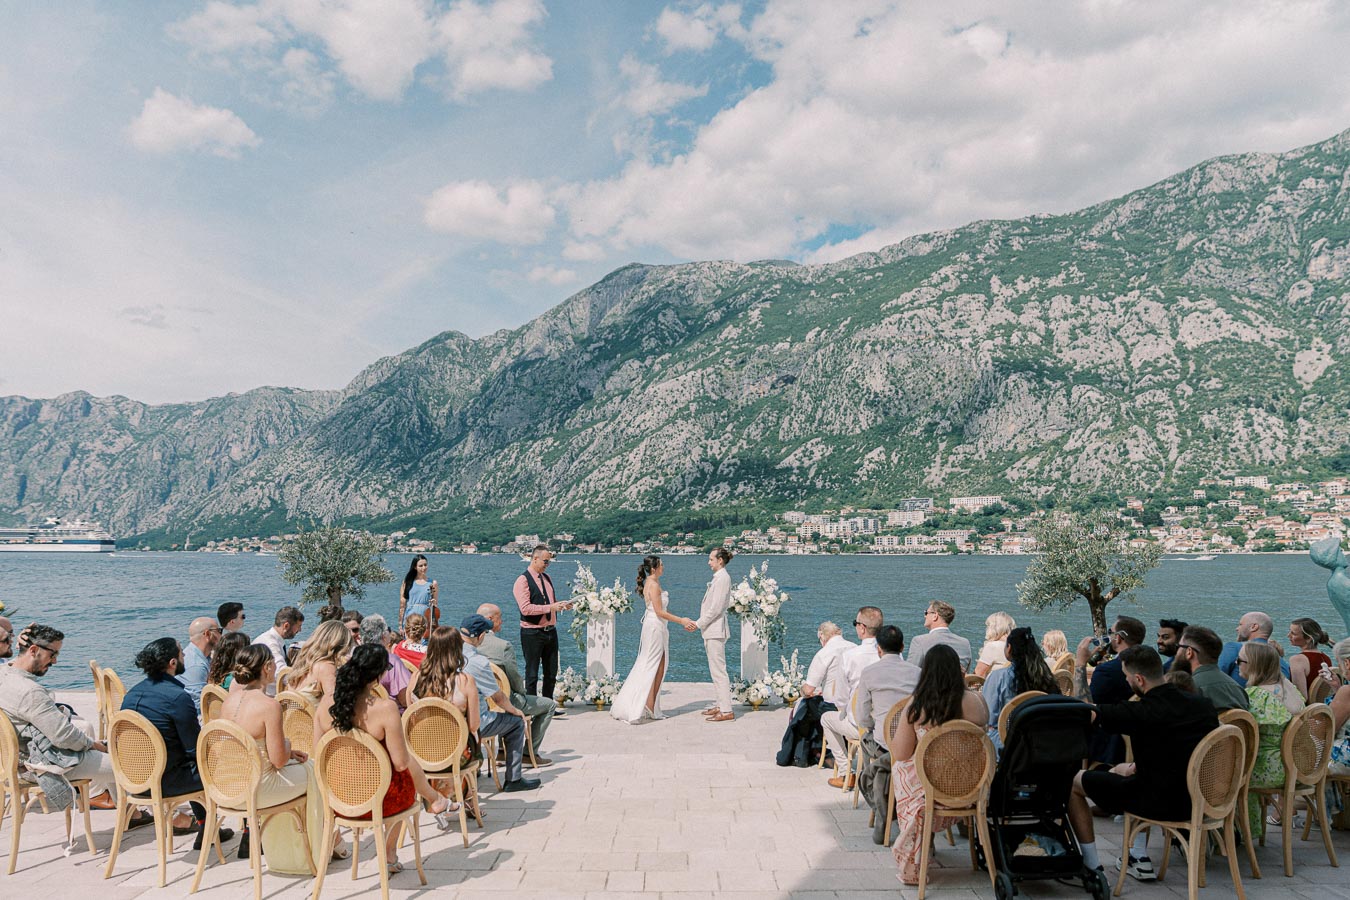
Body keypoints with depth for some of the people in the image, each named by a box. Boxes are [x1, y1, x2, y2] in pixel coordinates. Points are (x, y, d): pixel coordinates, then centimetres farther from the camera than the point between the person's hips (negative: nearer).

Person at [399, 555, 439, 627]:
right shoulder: (408, 582, 6)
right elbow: (402, 604, 6)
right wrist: (400, 625, 2)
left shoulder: (432, 583, 6)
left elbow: (435, 605, 11)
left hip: (426, 619, 0)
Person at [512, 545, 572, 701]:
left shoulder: (547, 577, 13)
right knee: (532, 674, 2)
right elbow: (525, 608, -22)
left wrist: (562, 605, 3)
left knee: (551, 673, 13)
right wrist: (550, 607, -24)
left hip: (551, 631, 8)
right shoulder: (523, 581, -13)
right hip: (532, 633, -8)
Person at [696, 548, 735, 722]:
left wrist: (699, 623, -14)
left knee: (718, 670, -8)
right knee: (715, 670, 15)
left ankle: (726, 711, -6)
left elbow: (716, 608, -20)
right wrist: (701, 624, 14)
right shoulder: (718, 577, 15)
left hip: (716, 630, -11)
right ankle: (719, 705, 23)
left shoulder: (722, 578, -16)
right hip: (711, 630, 11)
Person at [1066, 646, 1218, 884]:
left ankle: (1091, 866, 15)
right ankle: (1140, 859, 30)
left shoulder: (1142, 711, -23)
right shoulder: (1202, 704, -2)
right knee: (1120, 770, 33)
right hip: (1196, 798, 7)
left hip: (1160, 802, -7)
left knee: (1074, 781, 10)